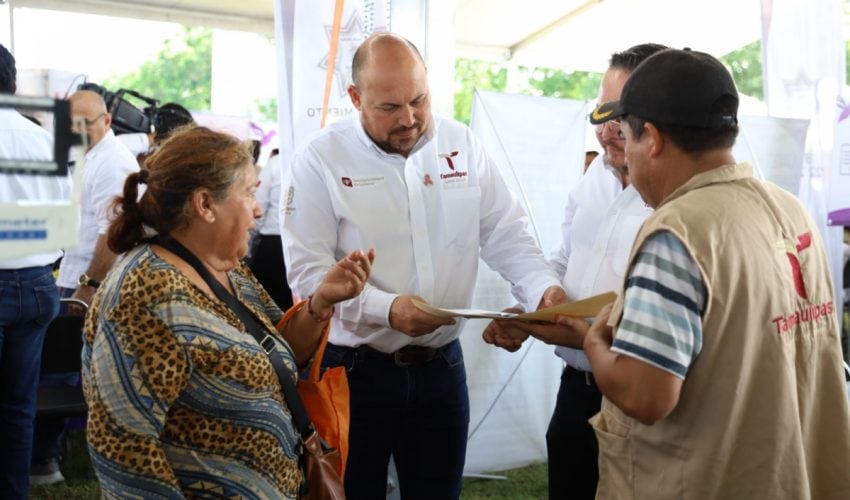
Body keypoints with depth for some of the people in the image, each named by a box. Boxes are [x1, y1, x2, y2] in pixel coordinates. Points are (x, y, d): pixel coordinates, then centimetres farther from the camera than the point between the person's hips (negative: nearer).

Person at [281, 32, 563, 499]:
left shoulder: (461, 144, 3)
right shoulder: (320, 160, -9)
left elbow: (506, 235, 3)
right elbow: (307, 271, -15)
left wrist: (545, 288, -16)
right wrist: (386, 309, -29)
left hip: (441, 367, 4)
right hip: (353, 370, -3)